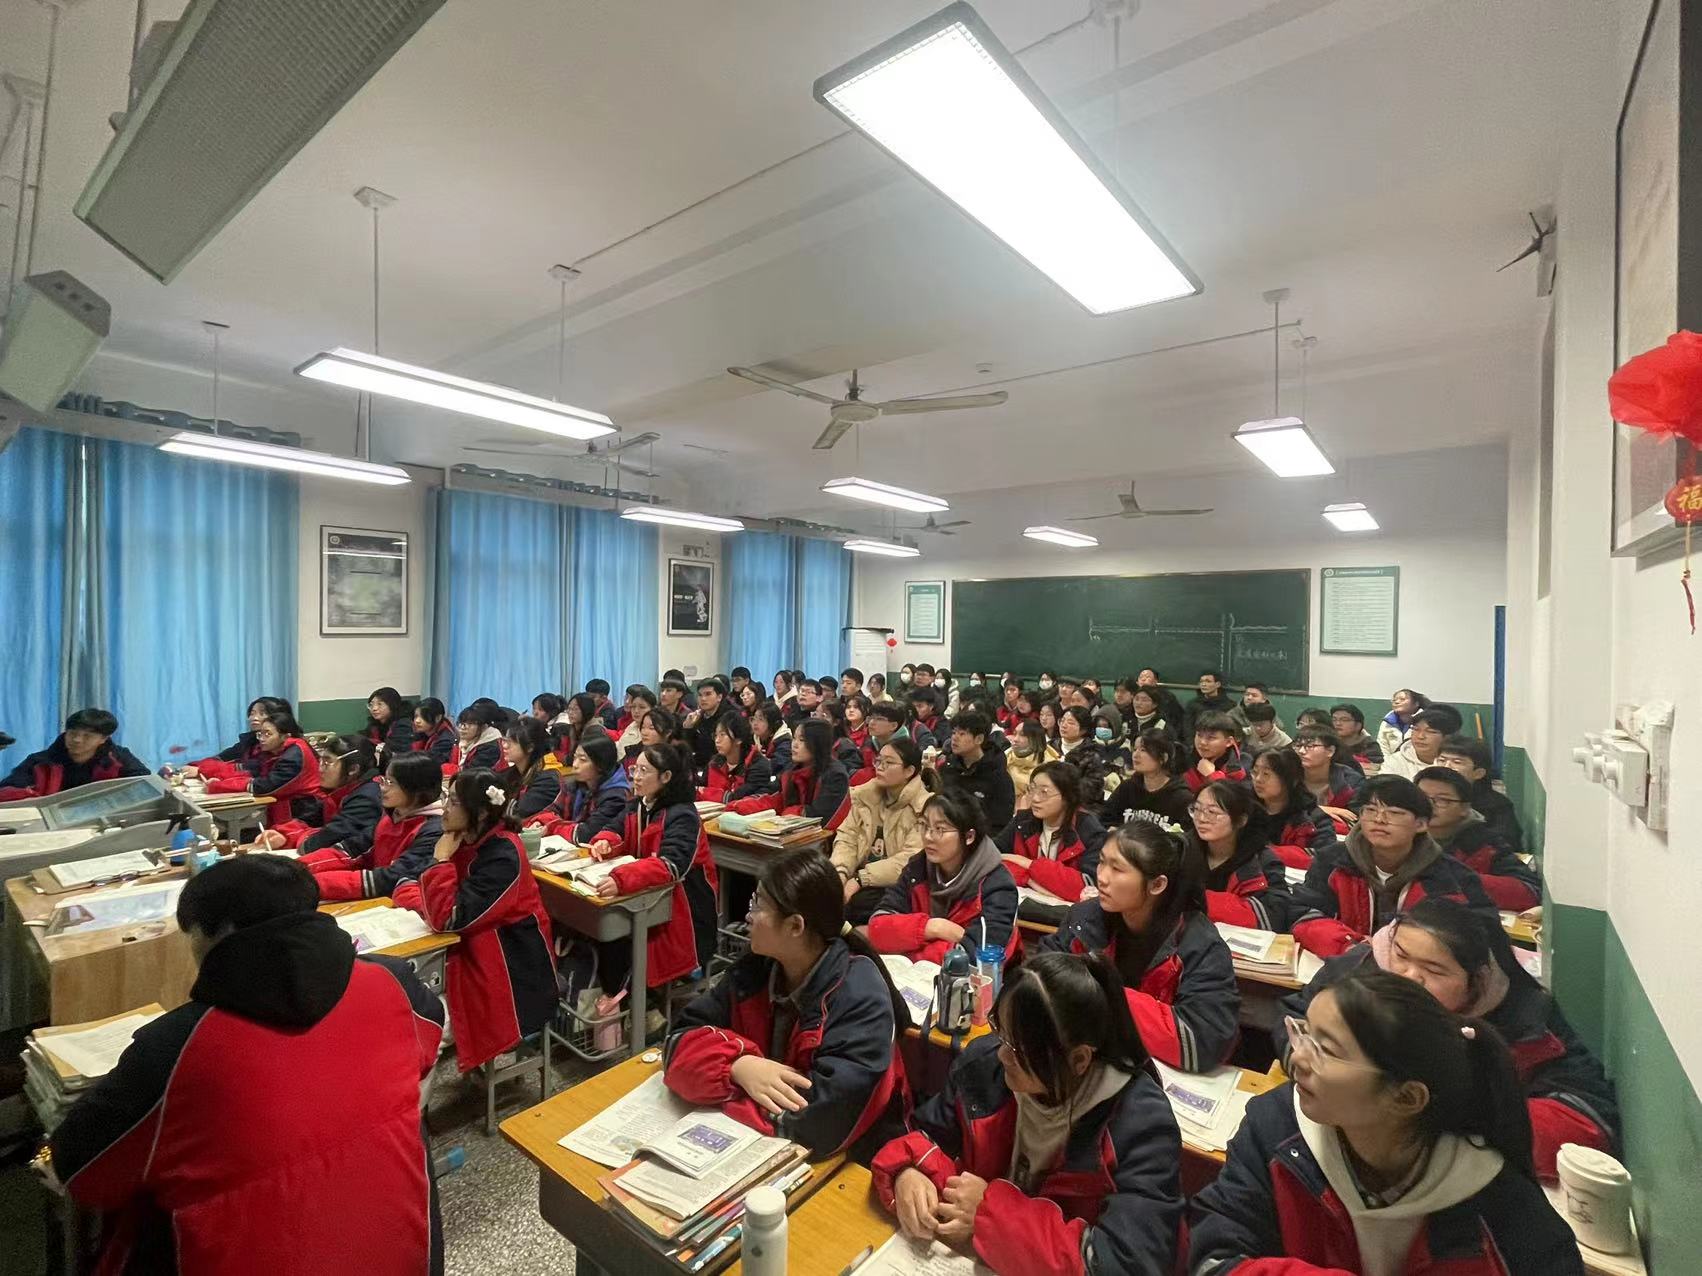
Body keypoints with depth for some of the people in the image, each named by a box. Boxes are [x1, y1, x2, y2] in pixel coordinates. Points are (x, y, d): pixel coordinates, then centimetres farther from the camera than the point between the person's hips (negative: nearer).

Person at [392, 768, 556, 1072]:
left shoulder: (503, 857, -26)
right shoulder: (467, 839, -2)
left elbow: (450, 919, -26)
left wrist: (441, 859, -22)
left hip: (511, 964, -7)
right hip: (472, 946, 7)